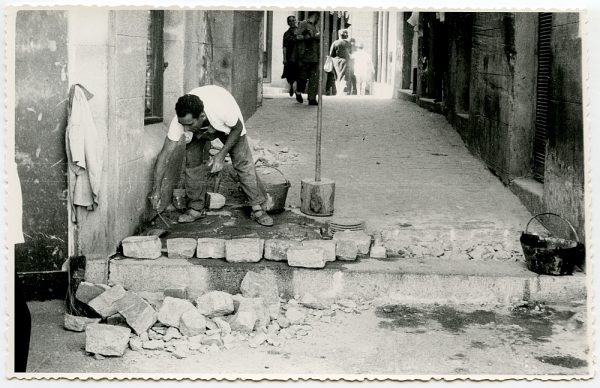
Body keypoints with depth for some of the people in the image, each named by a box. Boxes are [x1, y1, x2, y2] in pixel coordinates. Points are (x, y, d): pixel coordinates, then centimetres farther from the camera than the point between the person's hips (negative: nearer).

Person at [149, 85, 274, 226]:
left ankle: (259, 208, -3)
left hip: (229, 125, -2)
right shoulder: (180, 121, -38)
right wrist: (156, 189, -33)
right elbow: (165, 155, -31)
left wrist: (222, 154, -28)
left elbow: (237, 128, -22)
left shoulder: (224, 109, -46)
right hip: (199, 131, 2)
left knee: (243, 162, -11)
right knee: (192, 163, -12)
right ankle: (195, 208, 4)